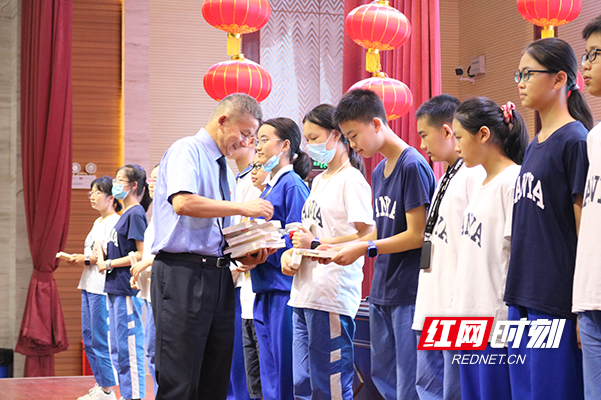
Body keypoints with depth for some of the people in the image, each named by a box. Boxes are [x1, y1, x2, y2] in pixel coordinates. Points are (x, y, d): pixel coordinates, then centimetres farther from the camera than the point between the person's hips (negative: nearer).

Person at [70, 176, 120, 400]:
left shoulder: (113, 222, -10)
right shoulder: (98, 222, 21)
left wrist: (87, 260, -13)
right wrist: (80, 260, 9)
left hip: (102, 287, -10)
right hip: (89, 285, 10)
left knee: (100, 339, -8)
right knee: (89, 338, 12)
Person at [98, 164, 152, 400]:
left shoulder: (136, 214, -11)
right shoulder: (125, 214, 16)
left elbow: (142, 254, -17)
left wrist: (109, 264, -13)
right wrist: (103, 258, 6)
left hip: (127, 289, -10)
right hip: (115, 289, 10)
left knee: (129, 346, -7)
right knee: (118, 346, 13)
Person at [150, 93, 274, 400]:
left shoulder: (225, 169, 20)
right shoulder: (187, 150, -6)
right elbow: (183, 203, -24)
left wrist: (244, 254, 5)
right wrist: (242, 208, -19)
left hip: (218, 276, 9)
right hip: (182, 273, -9)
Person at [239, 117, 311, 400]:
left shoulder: (293, 185, -8)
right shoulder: (268, 188, 19)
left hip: (284, 285, -9)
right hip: (265, 290, 9)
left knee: (285, 374, -6)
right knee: (268, 376, 10)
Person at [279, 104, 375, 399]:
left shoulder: (351, 180, -7)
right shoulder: (318, 181, 21)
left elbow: (365, 236, -15)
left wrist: (316, 244, -16)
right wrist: (290, 253, 7)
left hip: (332, 296, -9)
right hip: (304, 294, 9)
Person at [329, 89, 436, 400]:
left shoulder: (413, 166, -13)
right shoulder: (378, 171, 14)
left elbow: (416, 235, -16)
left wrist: (363, 249, -14)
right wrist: (340, 248, 5)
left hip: (409, 292, -9)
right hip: (382, 290, 9)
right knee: (381, 375, 13)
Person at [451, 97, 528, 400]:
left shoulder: (512, 181, -12)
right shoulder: (480, 185, 15)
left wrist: (509, 321, -18)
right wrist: (460, 308, 14)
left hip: (497, 318, -9)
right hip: (469, 317, 9)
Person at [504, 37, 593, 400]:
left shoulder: (575, 141, -9)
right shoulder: (535, 146, 15)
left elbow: (587, 231, -13)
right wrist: (517, 294, 17)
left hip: (557, 302, -8)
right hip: (524, 300, 8)